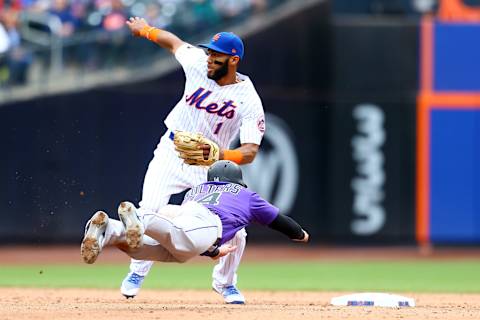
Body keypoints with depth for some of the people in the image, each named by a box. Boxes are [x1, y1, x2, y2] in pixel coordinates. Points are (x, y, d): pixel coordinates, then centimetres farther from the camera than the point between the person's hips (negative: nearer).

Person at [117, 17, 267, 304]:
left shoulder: (249, 101, -18)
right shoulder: (198, 64, -9)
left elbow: (250, 152, -24)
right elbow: (174, 42, 12)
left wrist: (219, 155, -42)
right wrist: (145, 29, 29)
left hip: (212, 165, -1)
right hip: (171, 154, 2)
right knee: (150, 210, -18)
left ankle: (225, 282, 22)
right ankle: (137, 273, 4)